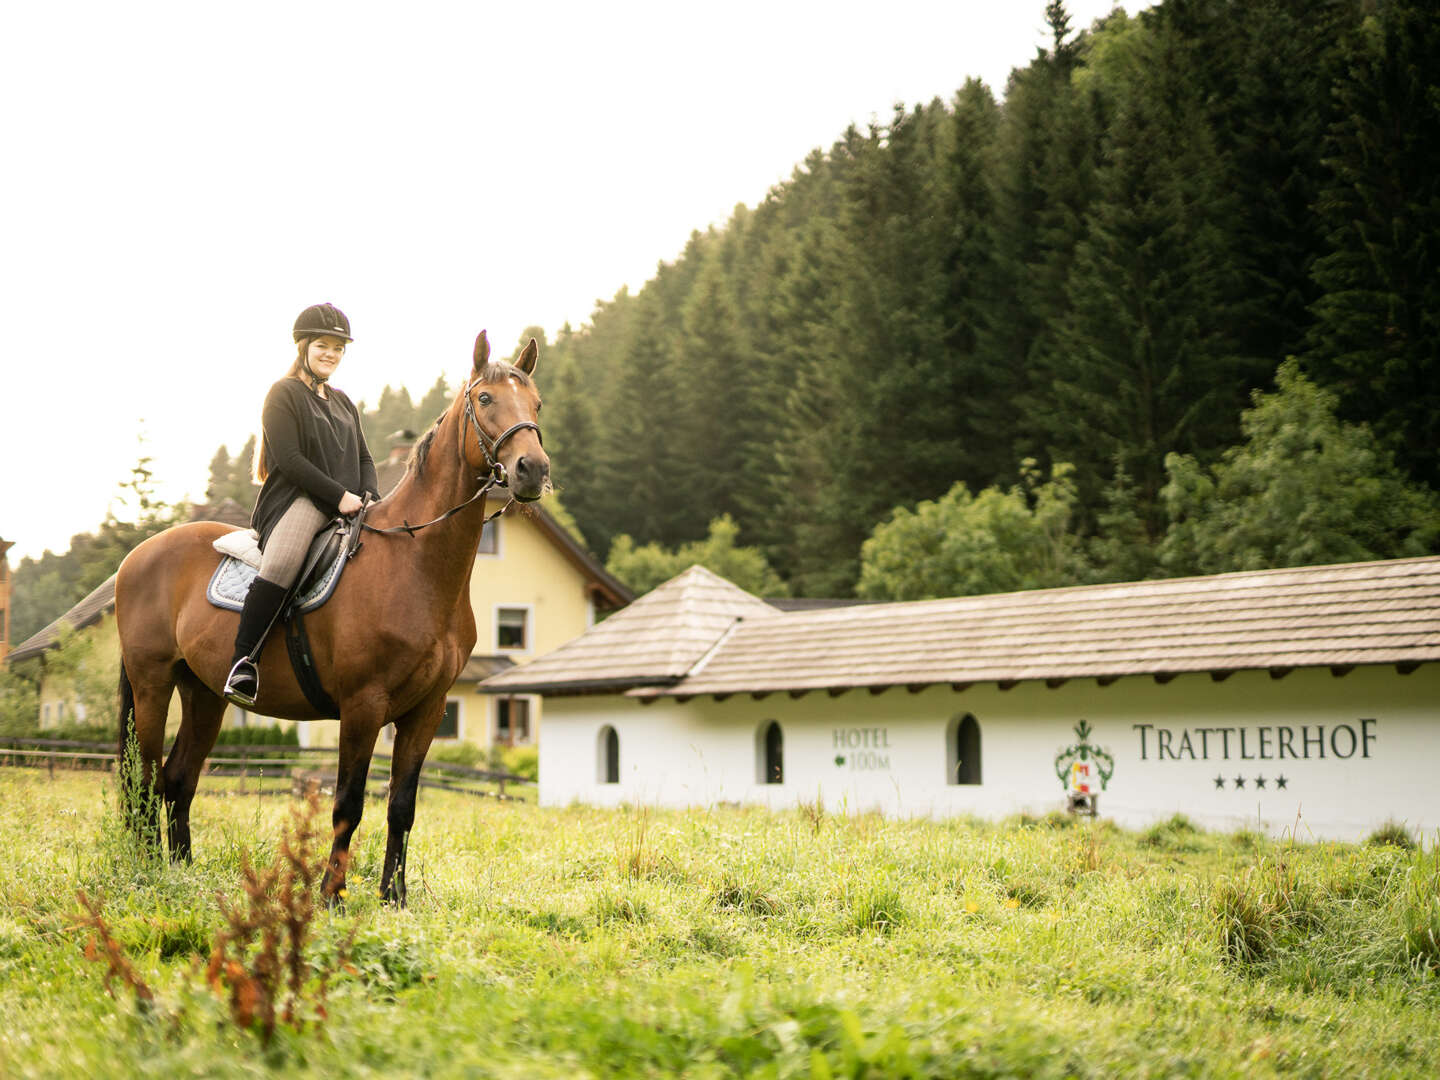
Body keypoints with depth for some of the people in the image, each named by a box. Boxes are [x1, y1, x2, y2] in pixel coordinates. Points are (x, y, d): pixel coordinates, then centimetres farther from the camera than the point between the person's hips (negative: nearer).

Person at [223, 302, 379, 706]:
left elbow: (364, 459, 22)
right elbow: (289, 460, -11)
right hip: (295, 501, -8)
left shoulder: (343, 403, 25)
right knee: (282, 565, -37)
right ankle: (242, 664, -36)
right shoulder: (284, 394, 1)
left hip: (344, 508, 8)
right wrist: (340, 496, -16)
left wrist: (369, 498, 0)